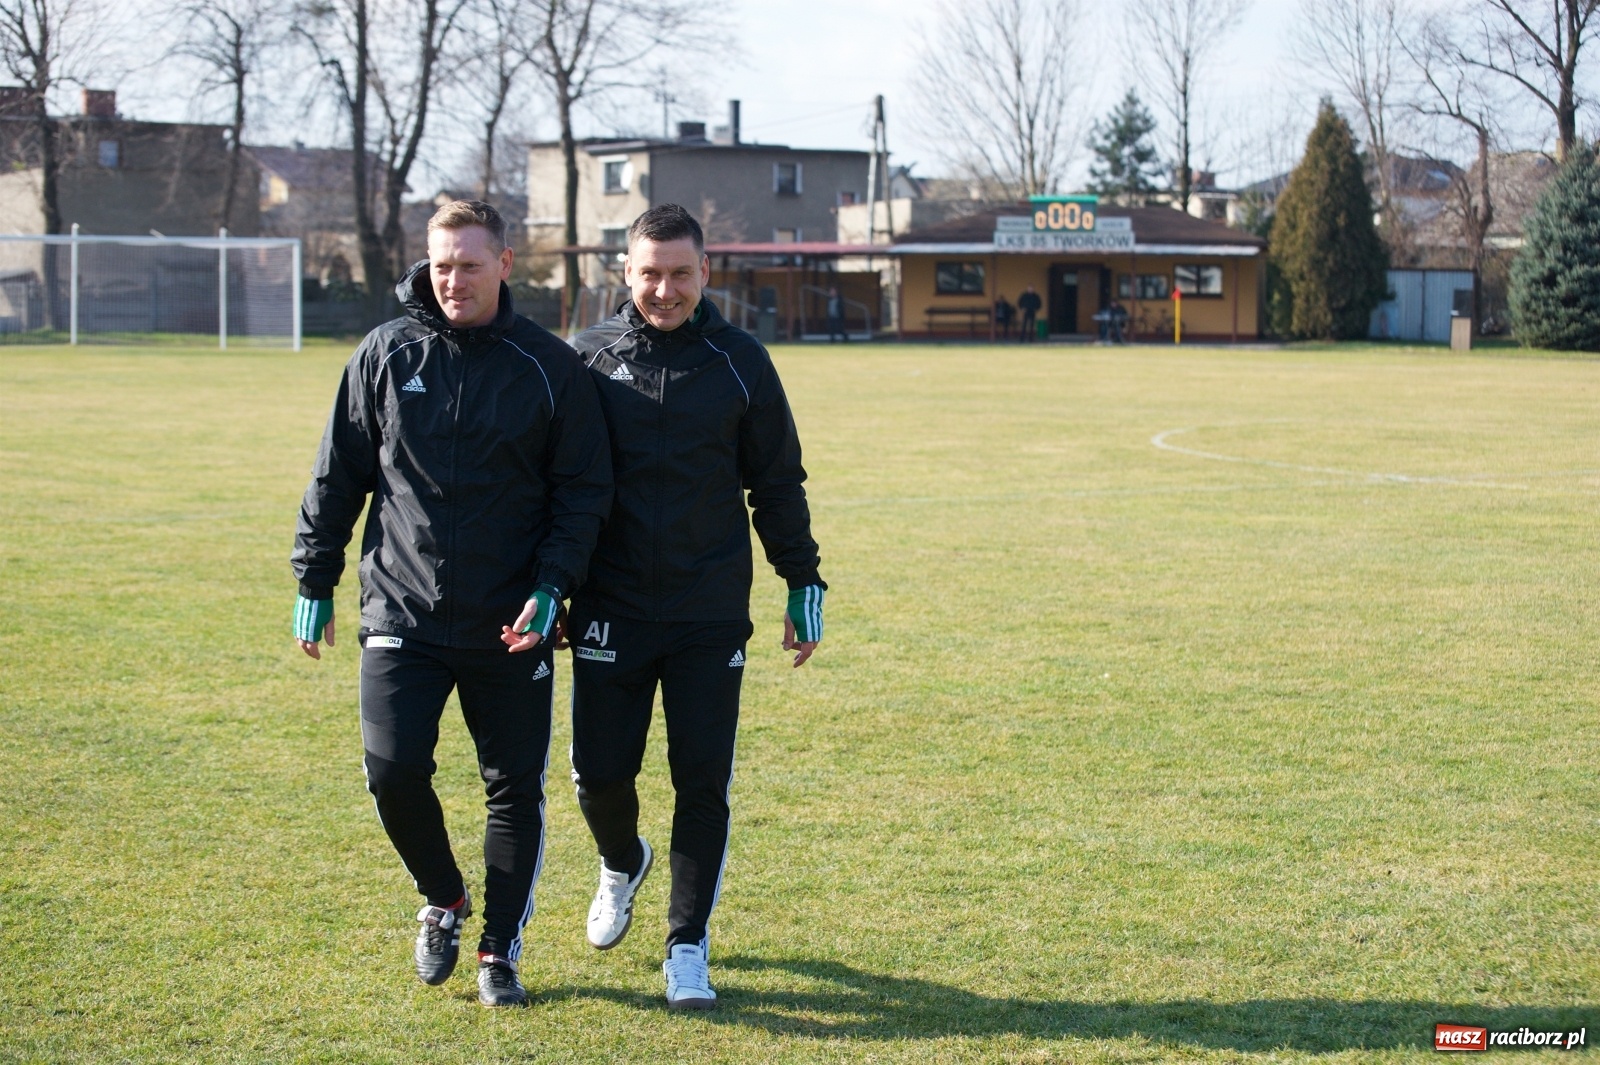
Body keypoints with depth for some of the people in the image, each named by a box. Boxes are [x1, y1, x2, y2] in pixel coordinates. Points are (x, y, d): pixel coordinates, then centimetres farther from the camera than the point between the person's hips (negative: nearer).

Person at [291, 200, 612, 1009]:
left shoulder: (549, 367, -1)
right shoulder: (385, 356, 2)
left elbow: (583, 490, 2)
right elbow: (336, 478, 9)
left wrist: (551, 585, -10)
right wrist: (314, 584, 7)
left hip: (510, 623, 0)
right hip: (402, 613, 1)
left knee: (516, 788, 4)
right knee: (394, 770, -9)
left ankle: (500, 949, 20)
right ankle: (443, 901, 19)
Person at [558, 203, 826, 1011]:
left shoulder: (739, 361, 2)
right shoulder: (589, 359, 1)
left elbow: (778, 484, 8)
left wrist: (804, 586, 7)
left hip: (711, 614, 0)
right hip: (611, 610, 0)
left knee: (703, 783, -1)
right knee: (599, 772, 3)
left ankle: (687, 948, 11)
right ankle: (622, 865, 37)